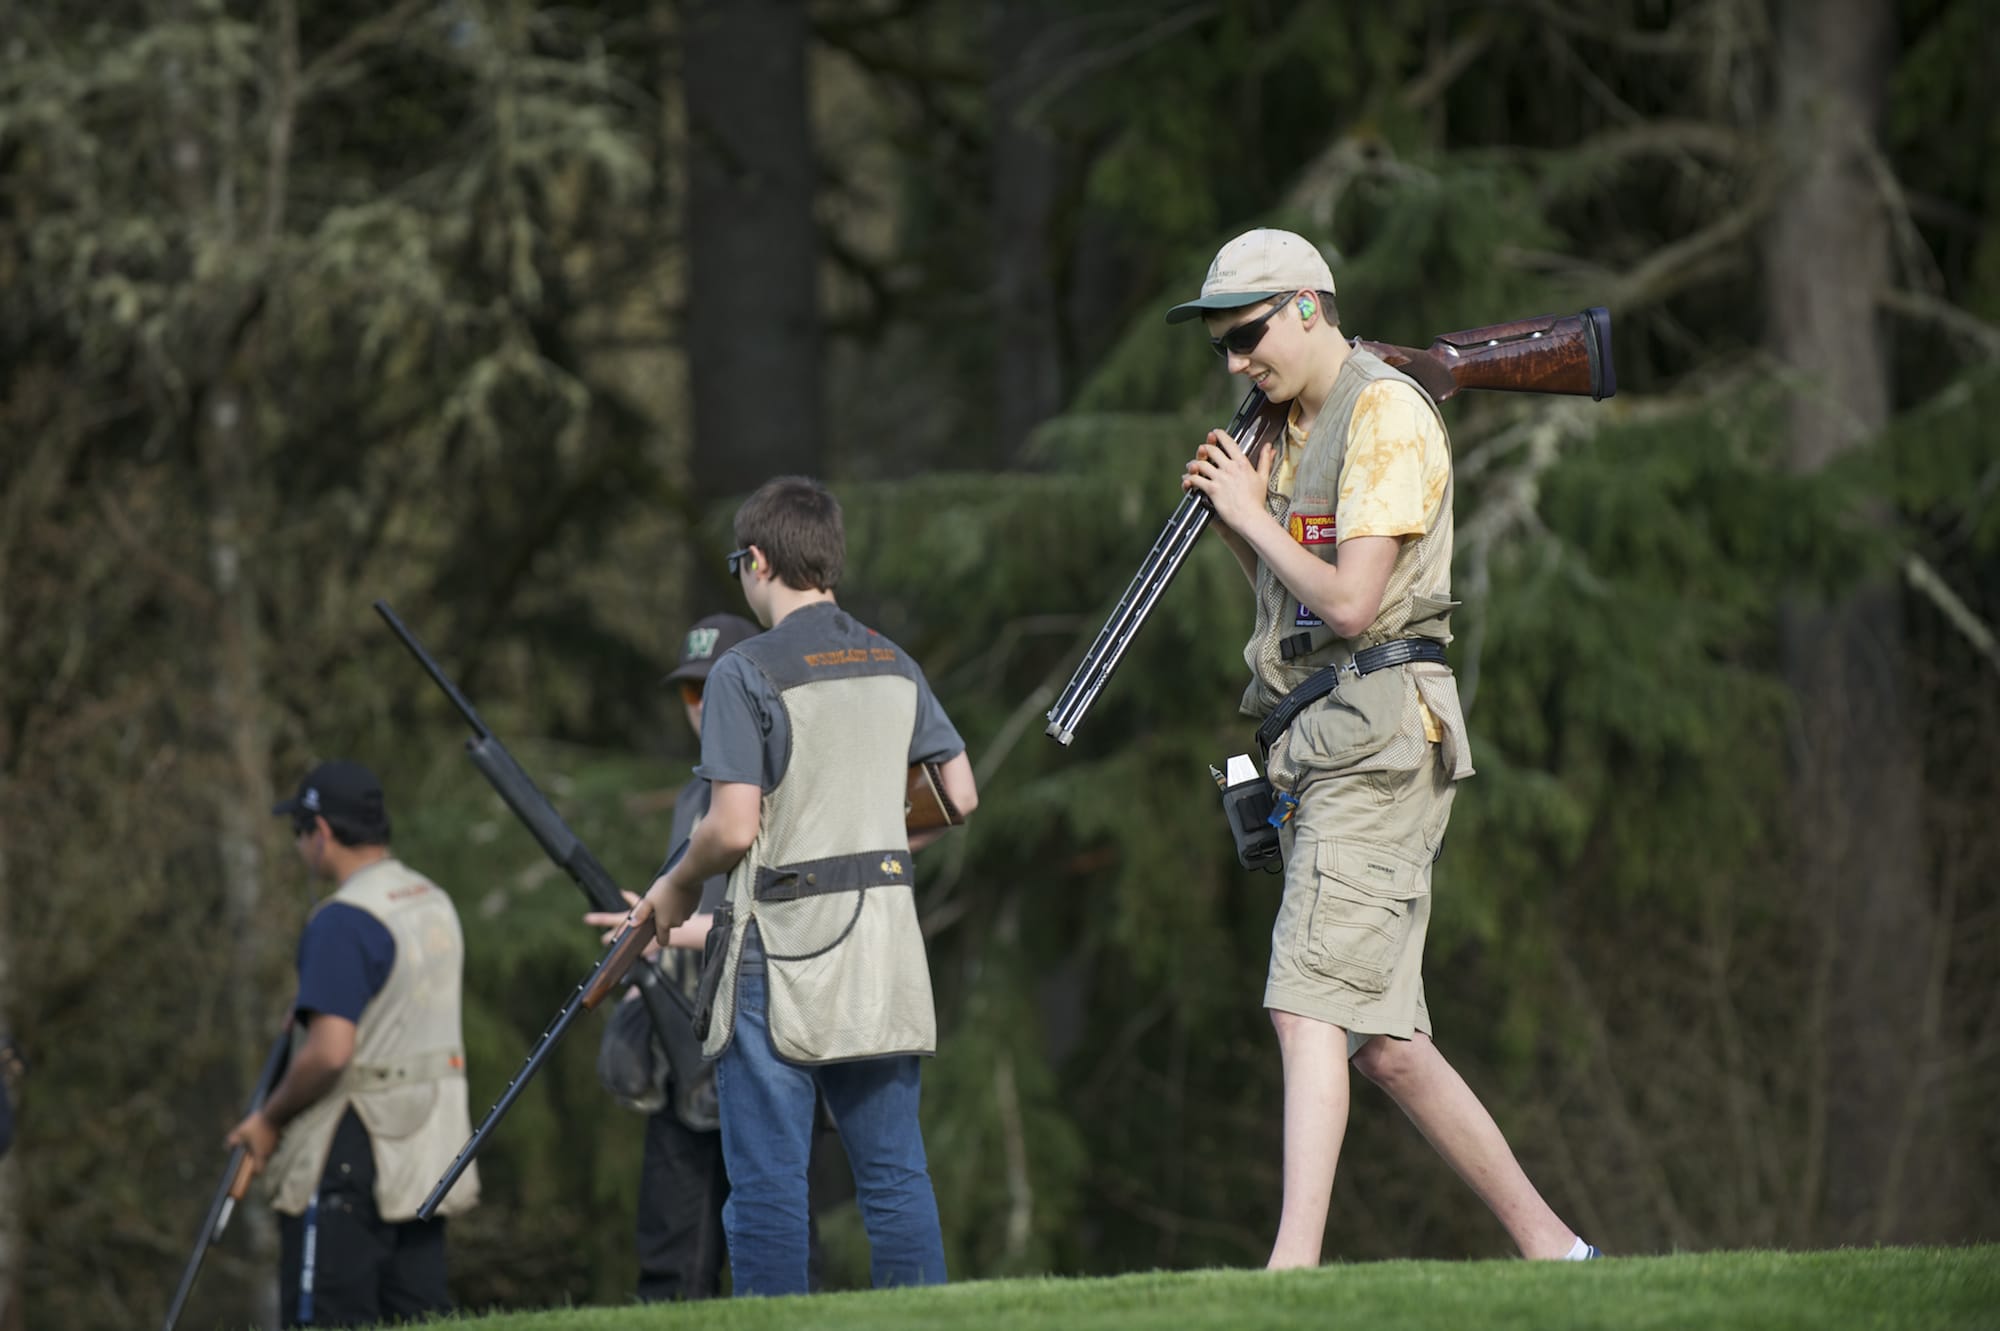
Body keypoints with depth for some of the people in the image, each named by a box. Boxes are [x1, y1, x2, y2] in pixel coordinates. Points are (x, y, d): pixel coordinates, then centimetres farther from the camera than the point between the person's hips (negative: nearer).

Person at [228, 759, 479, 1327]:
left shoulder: (343, 921, -16)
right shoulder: (436, 904, 13)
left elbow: (330, 1051, -23)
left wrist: (269, 1119, -9)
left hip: (354, 1153, -9)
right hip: (429, 1147, 9)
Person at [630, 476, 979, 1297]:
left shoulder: (747, 674, -9)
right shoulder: (895, 667, 10)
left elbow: (733, 828, -15)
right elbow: (961, 795, 13)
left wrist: (676, 887, 4)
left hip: (782, 949, -6)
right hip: (884, 943, 6)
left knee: (768, 1183, -3)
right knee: (894, 1172, 8)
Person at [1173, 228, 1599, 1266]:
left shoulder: (1388, 416, -9)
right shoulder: (1293, 428, 19)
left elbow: (1350, 603, -18)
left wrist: (1254, 515, -6)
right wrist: (1229, 520, 8)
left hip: (1377, 734, -10)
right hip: (1314, 748, 10)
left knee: (1312, 1005, -20)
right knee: (1382, 1041, 8)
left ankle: (1293, 1269, -28)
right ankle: (1549, 1247, 14)